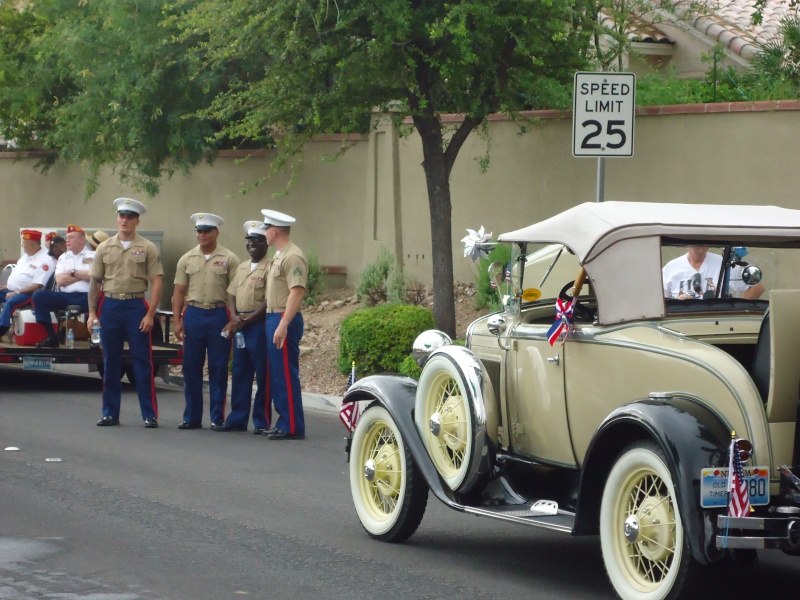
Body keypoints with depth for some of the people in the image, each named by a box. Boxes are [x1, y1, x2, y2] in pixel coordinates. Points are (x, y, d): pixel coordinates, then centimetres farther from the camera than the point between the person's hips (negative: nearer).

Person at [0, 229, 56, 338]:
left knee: (10, 302, -35)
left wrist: (16, 292, -22)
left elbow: (37, 286, -21)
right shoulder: (26, 256, 15)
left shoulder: (45, 260, -14)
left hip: (28, 293, -10)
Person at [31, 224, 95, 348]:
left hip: (86, 296, -4)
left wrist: (73, 273, -1)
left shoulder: (92, 256, 9)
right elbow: (60, 281, 5)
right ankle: (52, 336, -17)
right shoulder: (63, 257, 20)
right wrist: (83, 275, 1)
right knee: (38, 295, -18)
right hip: (65, 296, 4)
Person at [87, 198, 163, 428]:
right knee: (110, 363, 7)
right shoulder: (104, 248, 8)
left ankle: (150, 415, 1)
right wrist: (92, 312, 4)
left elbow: (156, 283, -3)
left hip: (137, 307, -3)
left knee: (143, 363, -2)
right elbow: (94, 282, 11)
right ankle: (110, 413, 14)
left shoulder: (147, 248, 0)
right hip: (109, 306, 3)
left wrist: (150, 315, -11)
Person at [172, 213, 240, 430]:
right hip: (193, 315, 3)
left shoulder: (229, 259, 0)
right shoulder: (187, 259, 8)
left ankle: (217, 418, 7)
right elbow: (179, 292, 9)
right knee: (191, 368, 5)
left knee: (218, 369, 1)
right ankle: (192, 417, 13)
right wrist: (177, 321, 2)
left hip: (219, 316, -3)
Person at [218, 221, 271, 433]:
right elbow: (232, 295, 18)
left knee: (262, 375, -4)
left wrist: (247, 320, -15)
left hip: (259, 325, -8)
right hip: (239, 326, 8)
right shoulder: (241, 268, 18)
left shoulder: (269, 268, -7)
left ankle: (262, 421, -1)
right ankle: (237, 419, 15)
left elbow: (269, 302, -13)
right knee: (239, 375, 10)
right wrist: (235, 318, -1)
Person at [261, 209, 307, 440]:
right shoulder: (278, 256, 18)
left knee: (286, 374, -8)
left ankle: (292, 427, -6)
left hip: (284, 320, -10)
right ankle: (285, 422, 17)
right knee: (276, 375, 12)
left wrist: (283, 325, -26)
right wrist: (272, 322, 15)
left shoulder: (292, 257, -14)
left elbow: (297, 292, -21)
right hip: (273, 318, 10)